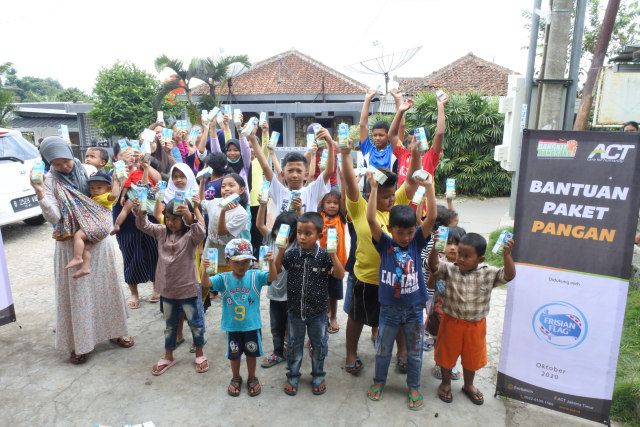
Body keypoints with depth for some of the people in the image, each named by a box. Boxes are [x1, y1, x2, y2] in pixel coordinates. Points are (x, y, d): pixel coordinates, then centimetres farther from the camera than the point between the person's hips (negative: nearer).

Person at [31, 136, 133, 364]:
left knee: (105, 286, 12)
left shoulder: (87, 171, 0)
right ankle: (78, 343, 20)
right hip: (71, 245, -2)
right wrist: (40, 193, -28)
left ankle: (114, 330, 29)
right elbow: (53, 218, -15)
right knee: (76, 291, 5)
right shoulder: (49, 181, -6)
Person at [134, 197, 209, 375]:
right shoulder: (162, 232, 1)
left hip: (188, 289, -5)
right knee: (169, 325, 21)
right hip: (167, 289, 5)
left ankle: (199, 354, 32)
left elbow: (200, 233, -37)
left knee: (195, 323, 11)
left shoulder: (190, 235, -16)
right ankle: (168, 357, 38)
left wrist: (190, 218, -55)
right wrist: (140, 213, -21)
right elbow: (144, 226, 0)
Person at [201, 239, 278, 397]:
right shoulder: (223, 278, -10)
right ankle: (236, 378, 44)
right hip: (232, 326, 1)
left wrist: (271, 262, -40)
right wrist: (205, 269, -40)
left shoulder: (255, 276, -11)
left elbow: (273, 277, -22)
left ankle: (252, 378, 42)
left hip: (252, 326, 0)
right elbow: (206, 283, -21)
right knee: (234, 354, 20)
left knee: (251, 353, 18)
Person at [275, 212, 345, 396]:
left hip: (318, 312, -1)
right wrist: (281, 250, -22)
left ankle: (318, 375, 40)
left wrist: (332, 254, -31)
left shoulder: (324, 256, -13)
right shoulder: (292, 255, -8)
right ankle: (293, 376, 38)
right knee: (294, 345, 17)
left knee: (319, 345, 17)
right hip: (295, 311, 1)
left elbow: (340, 275, -19)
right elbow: (276, 270, -10)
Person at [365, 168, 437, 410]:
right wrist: (373, 187, -25)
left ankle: (413, 387, 37)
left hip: (414, 308, 1)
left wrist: (429, 186, -23)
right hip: (389, 308, -1)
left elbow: (431, 218, -16)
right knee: (383, 349, 17)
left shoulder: (417, 242, -5)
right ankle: (379, 381, 40)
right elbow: (371, 219, -21)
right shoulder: (384, 244, -9)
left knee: (414, 352, 16)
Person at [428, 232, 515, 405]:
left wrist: (506, 255, -28)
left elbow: (509, 275, -15)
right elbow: (434, 265, -24)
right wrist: (435, 249, -39)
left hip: (475, 325, 2)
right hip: (452, 322, -1)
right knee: (447, 354, 16)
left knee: (472, 357, 21)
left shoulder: (488, 274, -9)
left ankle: (468, 385, 47)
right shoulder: (450, 270, -13)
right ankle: (446, 383, 42)